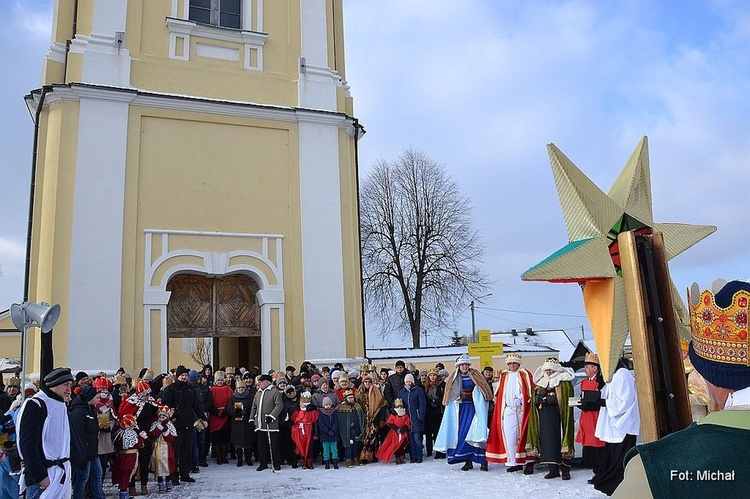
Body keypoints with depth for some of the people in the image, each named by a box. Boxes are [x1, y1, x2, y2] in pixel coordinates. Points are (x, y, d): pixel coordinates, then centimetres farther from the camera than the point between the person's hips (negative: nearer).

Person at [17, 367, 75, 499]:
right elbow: (28, 445, -18)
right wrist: (40, 476, -21)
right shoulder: (35, 405, -11)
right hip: (43, 478, -8)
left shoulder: (60, 406, 15)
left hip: (61, 472, 8)